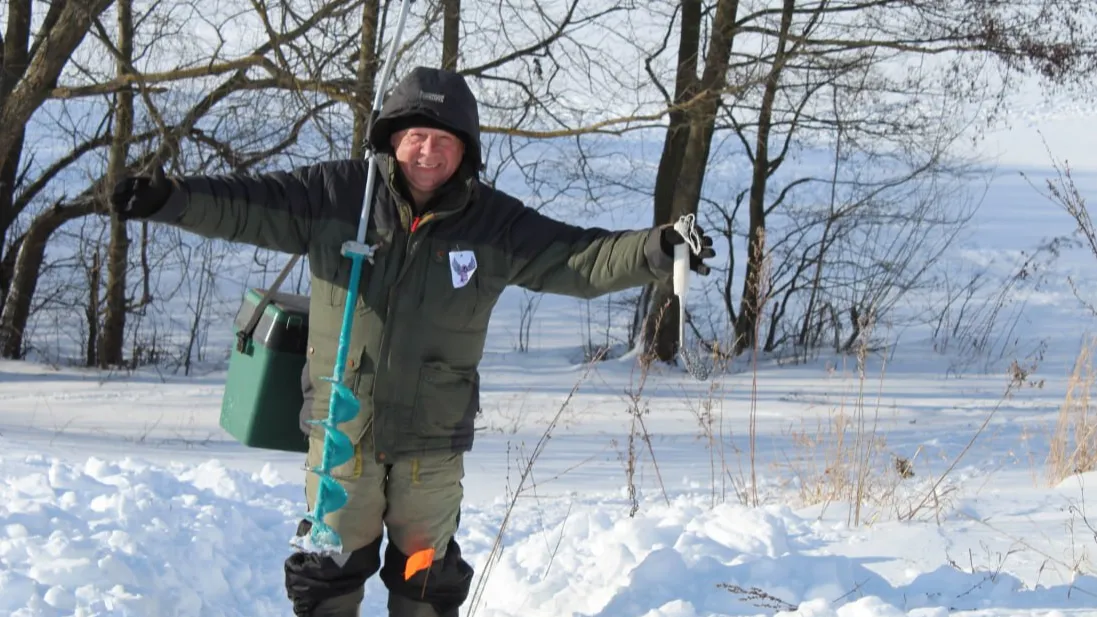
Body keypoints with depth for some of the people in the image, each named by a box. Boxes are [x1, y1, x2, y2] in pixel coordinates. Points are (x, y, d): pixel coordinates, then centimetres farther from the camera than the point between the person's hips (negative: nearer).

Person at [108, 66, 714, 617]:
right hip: (341, 429, -1)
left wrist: (655, 251, -23)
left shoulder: (495, 224, -4)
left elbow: (580, 258, -8)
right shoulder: (335, 194, -6)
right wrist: (169, 197, -22)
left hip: (433, 440, 1)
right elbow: (248, 204, -8)